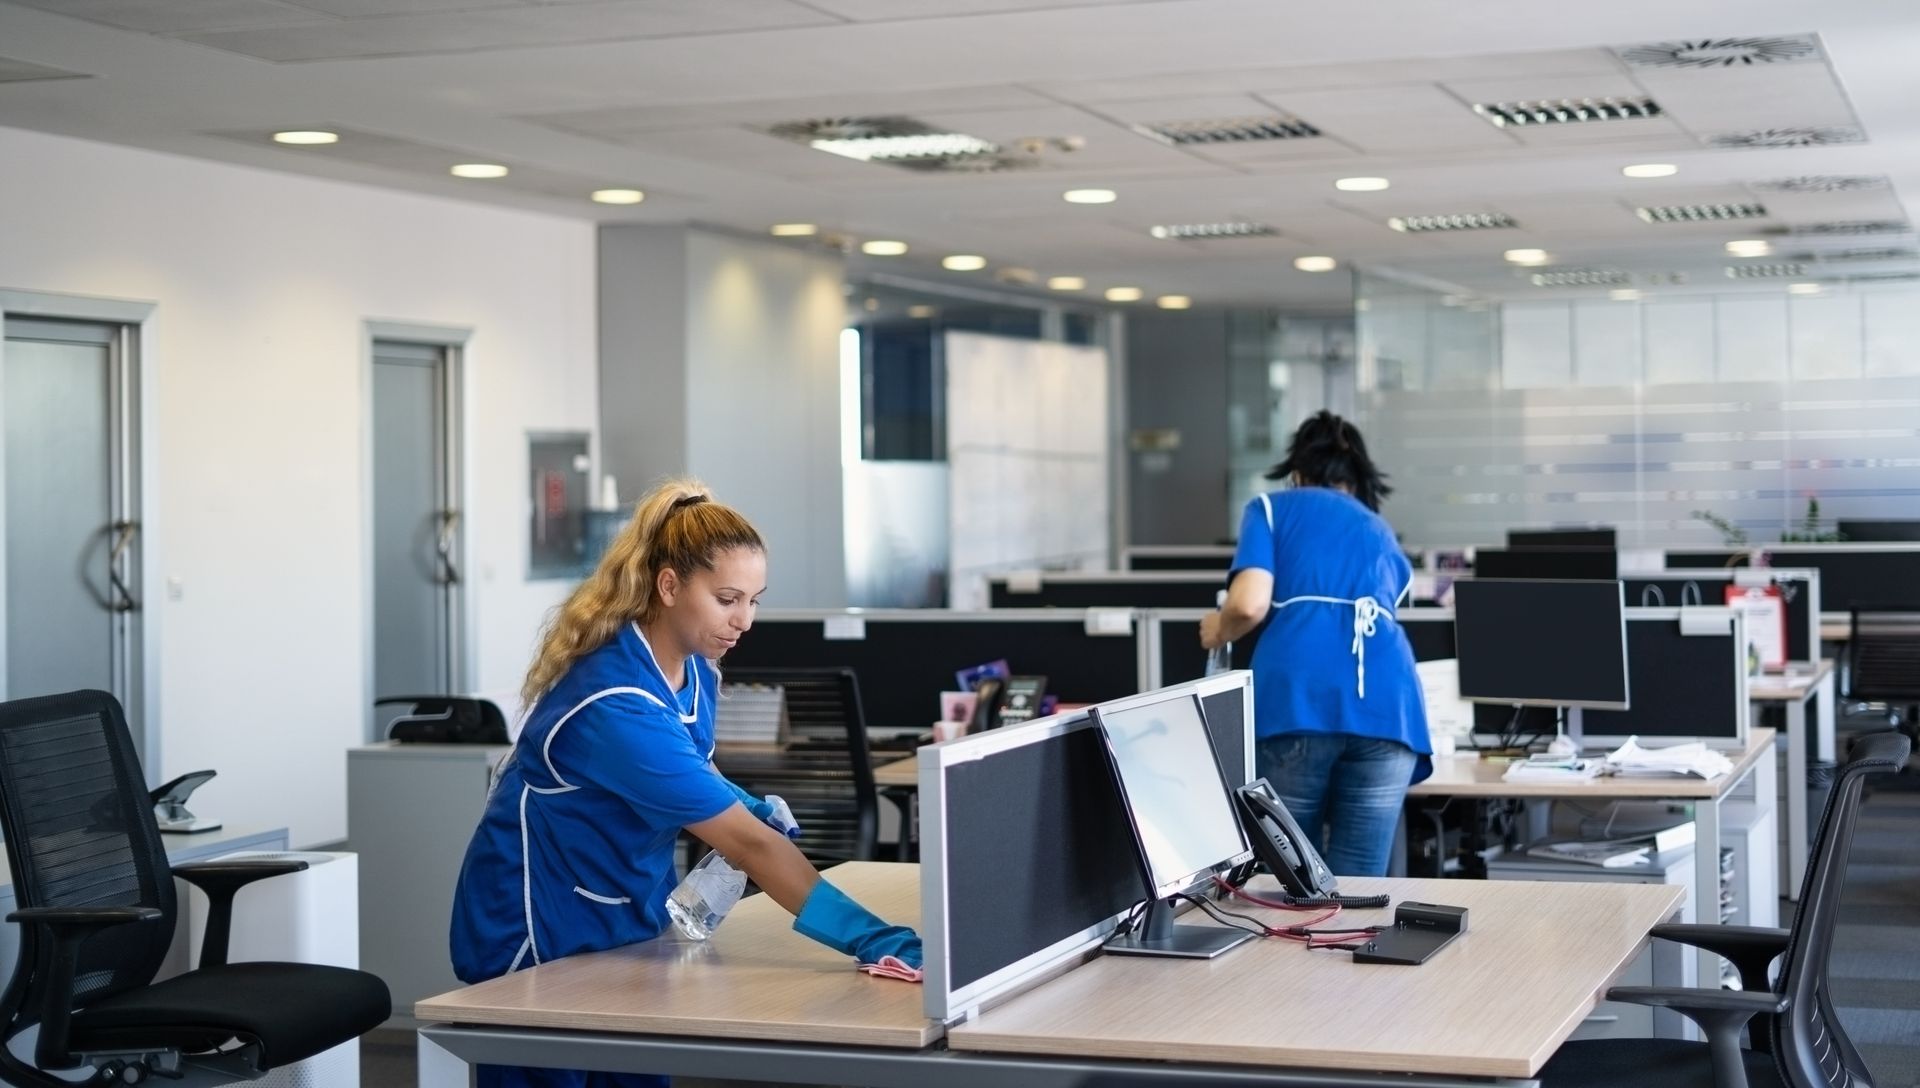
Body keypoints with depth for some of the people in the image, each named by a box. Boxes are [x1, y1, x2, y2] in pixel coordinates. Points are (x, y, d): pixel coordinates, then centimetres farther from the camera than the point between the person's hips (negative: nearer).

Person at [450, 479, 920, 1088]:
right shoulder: (618, 704, -31)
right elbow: (751, 846, -36)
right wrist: (883, 943, -39)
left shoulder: (695, 670, -3)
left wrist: (753, 809, -5)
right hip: (540, 936, -8)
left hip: (624, 924, 8)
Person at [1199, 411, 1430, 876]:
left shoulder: (1273, 508, 20)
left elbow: (1249, 604, 2)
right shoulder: (1384, 537, 34)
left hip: (1297, 697, -3)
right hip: (1386, 701, 3)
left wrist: (1219, 630, 25)